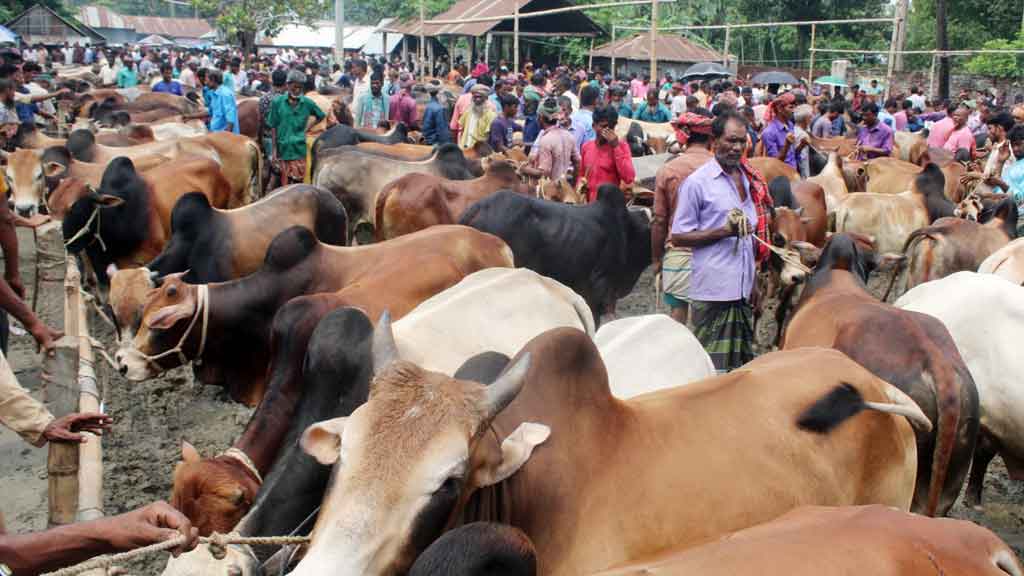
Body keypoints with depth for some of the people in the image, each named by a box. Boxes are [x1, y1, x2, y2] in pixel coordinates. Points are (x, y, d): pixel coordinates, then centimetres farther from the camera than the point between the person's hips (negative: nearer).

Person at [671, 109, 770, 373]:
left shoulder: (750, 179, 13)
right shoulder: (697, 182, -7)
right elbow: (678, 237, -7)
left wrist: (754, 281, 16)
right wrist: (723, 232, -17)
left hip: (744, 289, 7)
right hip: (714, 289, -6)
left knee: (743, 365, 11)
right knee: (713, 366, -3)